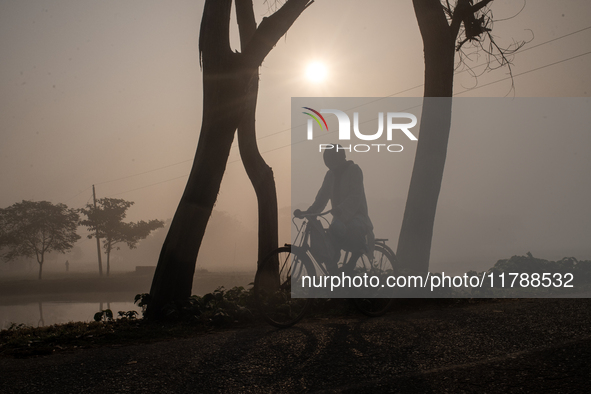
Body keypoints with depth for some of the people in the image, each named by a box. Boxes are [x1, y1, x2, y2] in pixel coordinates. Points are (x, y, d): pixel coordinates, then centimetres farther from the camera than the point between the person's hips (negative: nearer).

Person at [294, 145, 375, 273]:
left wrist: (340, 209, -38)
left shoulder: (354, 170, -7)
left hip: (356, 216, -5)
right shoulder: (330, 175, 12)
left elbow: (355, 196, -21)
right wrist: (307, 212, -11)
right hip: (340, 218, 6)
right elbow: (322, 197, 7)